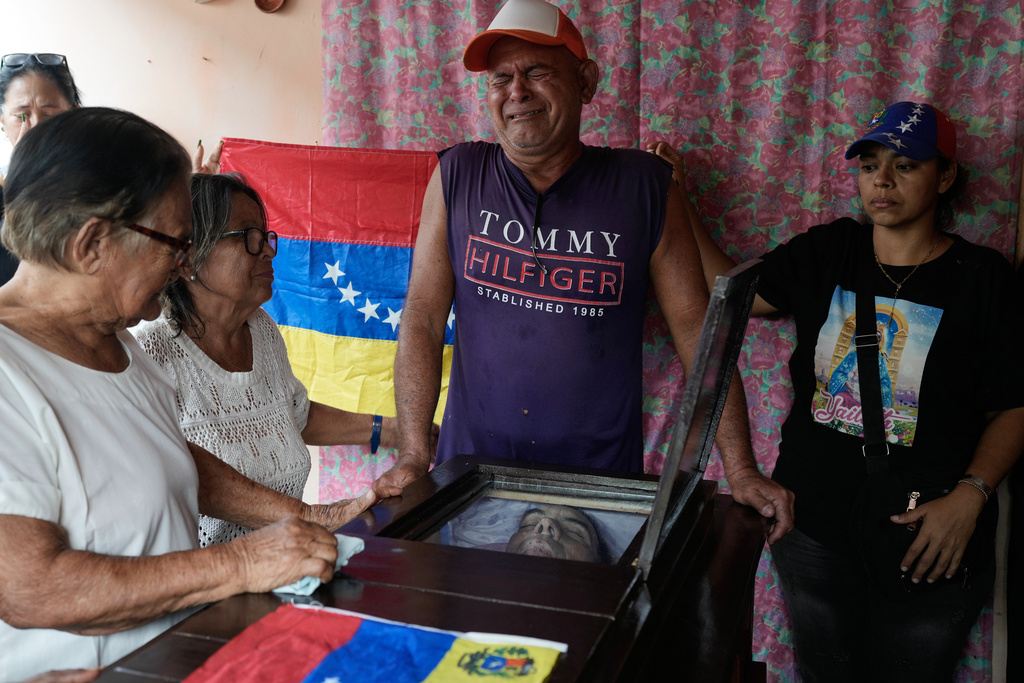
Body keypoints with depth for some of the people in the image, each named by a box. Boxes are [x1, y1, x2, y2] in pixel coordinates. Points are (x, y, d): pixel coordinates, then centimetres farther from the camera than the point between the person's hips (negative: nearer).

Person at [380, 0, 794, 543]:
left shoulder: (642, 187, -4)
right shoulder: (457, 178, -1)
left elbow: (697, 330, -4)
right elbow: (423, 321, -2)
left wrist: (741, 469, -9)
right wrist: (413, 457, -9)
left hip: (601, 478, -1)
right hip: (472, 464, 1)